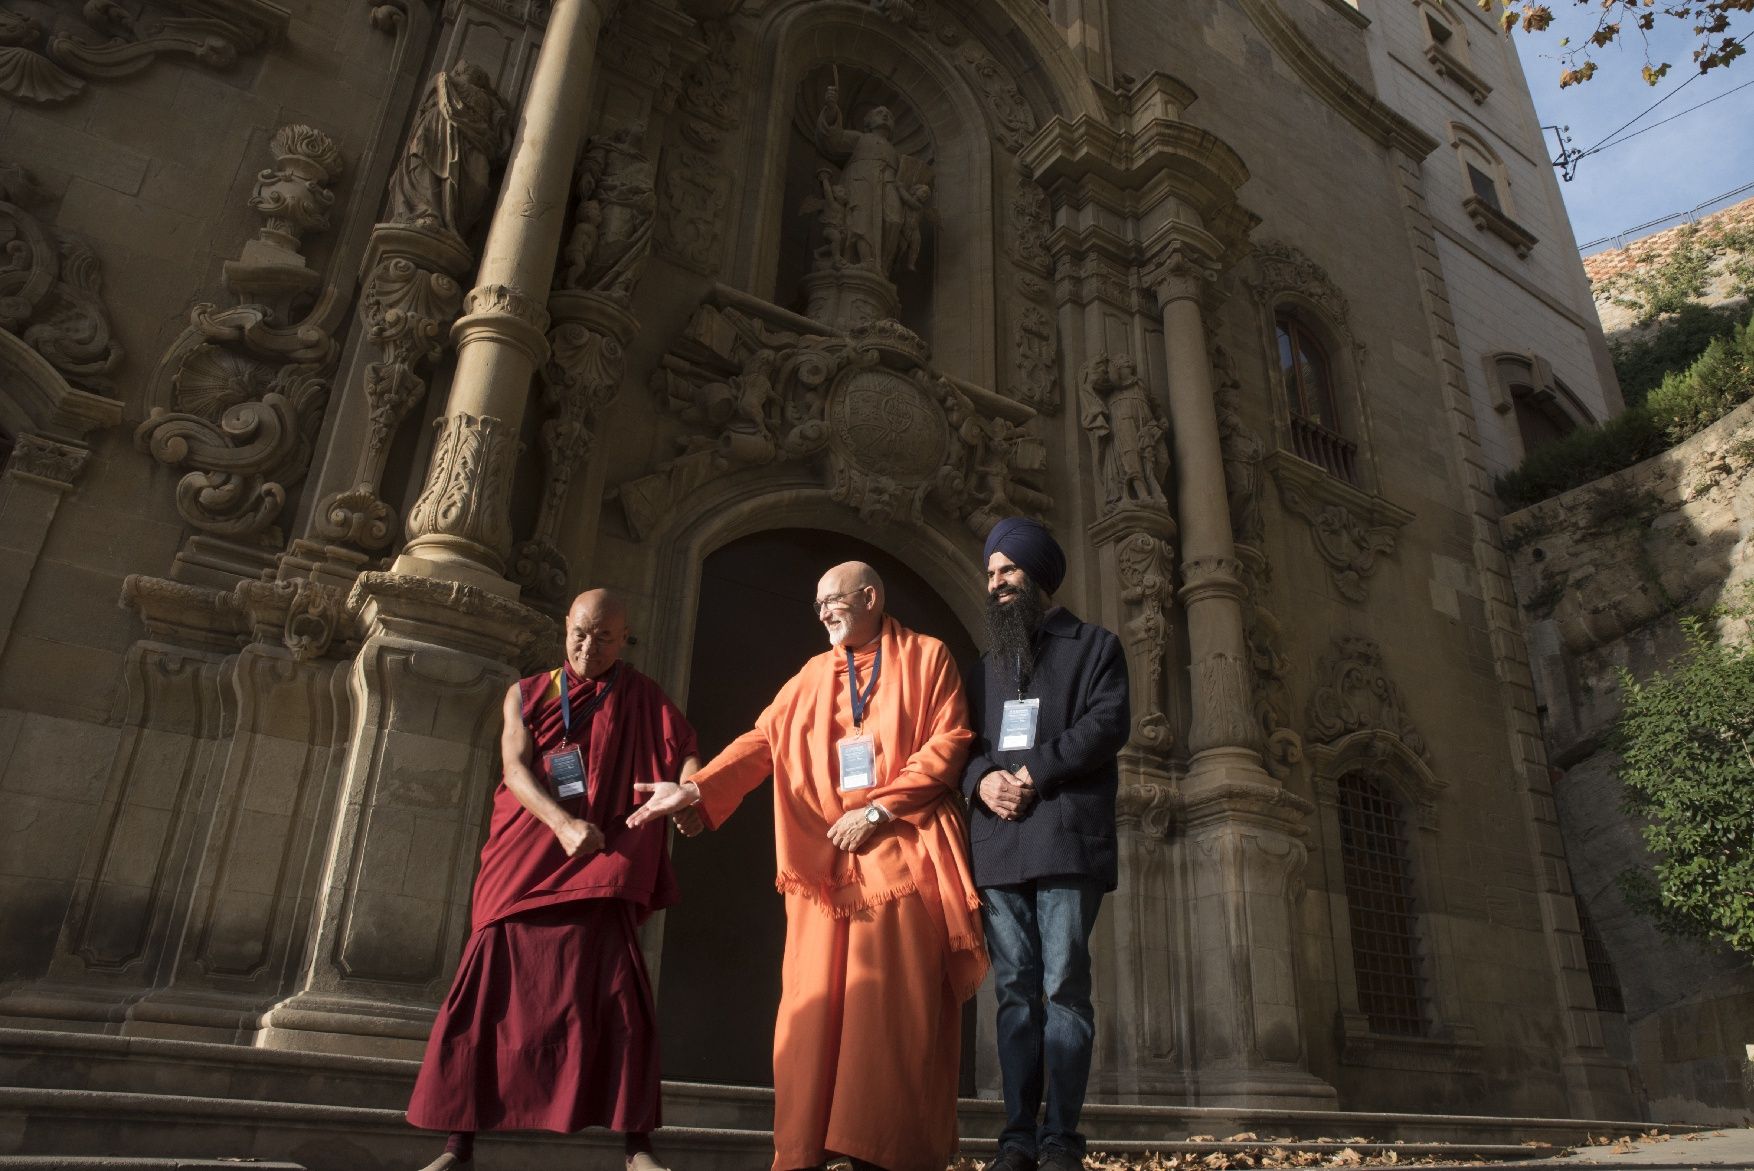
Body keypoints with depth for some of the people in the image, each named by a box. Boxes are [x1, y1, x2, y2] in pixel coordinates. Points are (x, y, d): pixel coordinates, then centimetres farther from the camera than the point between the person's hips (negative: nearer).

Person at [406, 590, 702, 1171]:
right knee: (490, 995, 1)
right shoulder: (527, 694, 11)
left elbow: (687, 751, -3)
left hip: (600, 867, -1)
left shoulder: (644, 702, 9)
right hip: (522, 867, 2)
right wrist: (563, 822, -24)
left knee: (617, 997, -10)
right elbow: (515, 768, -5)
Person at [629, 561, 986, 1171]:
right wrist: (695, 789, -11)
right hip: (827, 863, 3)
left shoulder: (927, 657, 7)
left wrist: (878, 809, -11)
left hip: (904, 856, -3)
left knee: (896, 1007, -4)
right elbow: (763, 740, 6)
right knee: (816, 1005, -1)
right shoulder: (812, 676, 17)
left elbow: (948, 742, -3)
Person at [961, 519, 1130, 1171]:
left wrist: (1034, 772, -13)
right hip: (997, 844, 4)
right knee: (1015, 990, 3)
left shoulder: (1094, 647, 11)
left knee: (1064, 987, -6)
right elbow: (960, 742, 16)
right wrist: (982, 778, -6)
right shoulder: (983, 668, 26)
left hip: (1067, 837, -4)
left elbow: (1108, 723, -4)